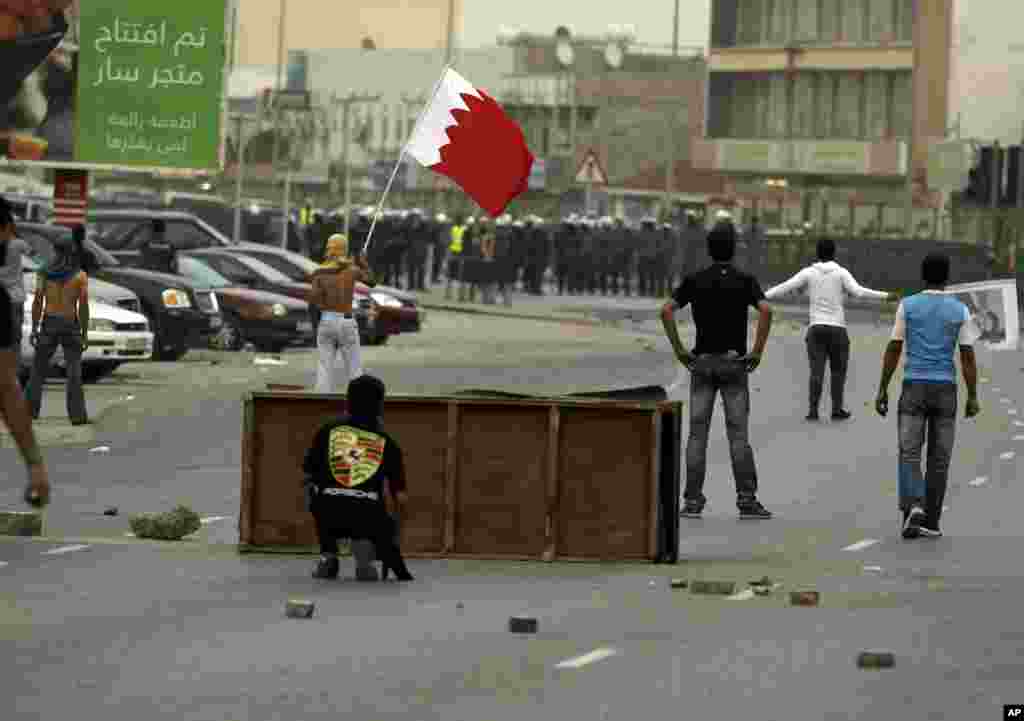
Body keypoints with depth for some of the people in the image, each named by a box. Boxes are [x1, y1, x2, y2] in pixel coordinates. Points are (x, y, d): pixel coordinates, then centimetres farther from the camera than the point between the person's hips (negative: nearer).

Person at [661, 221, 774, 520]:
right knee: (738, 434, -1)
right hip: (733, 363, -1)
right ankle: (747, 500, -7)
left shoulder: (694, 280, 3)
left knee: (697, 433, 3)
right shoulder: (745, 280, -2)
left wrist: (679, 350, -2)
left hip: (702, 363, 2)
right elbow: (766, 310, -20)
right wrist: (757, 352, -12)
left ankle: (693, 501, -2)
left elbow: (667, 311, -8)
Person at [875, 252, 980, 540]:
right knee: (939, 458, 10)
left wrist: (882, 390, 4)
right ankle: (930, 521, 10)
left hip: (914, 388, -1)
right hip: (945, 390, 1)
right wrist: (972, 397, 5)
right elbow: (968, 356, 0)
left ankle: (913, 506, -23)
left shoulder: (907, 306, -1)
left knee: (909, 454, 1)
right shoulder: (960, 310, 1)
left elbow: (893, 350, -1)